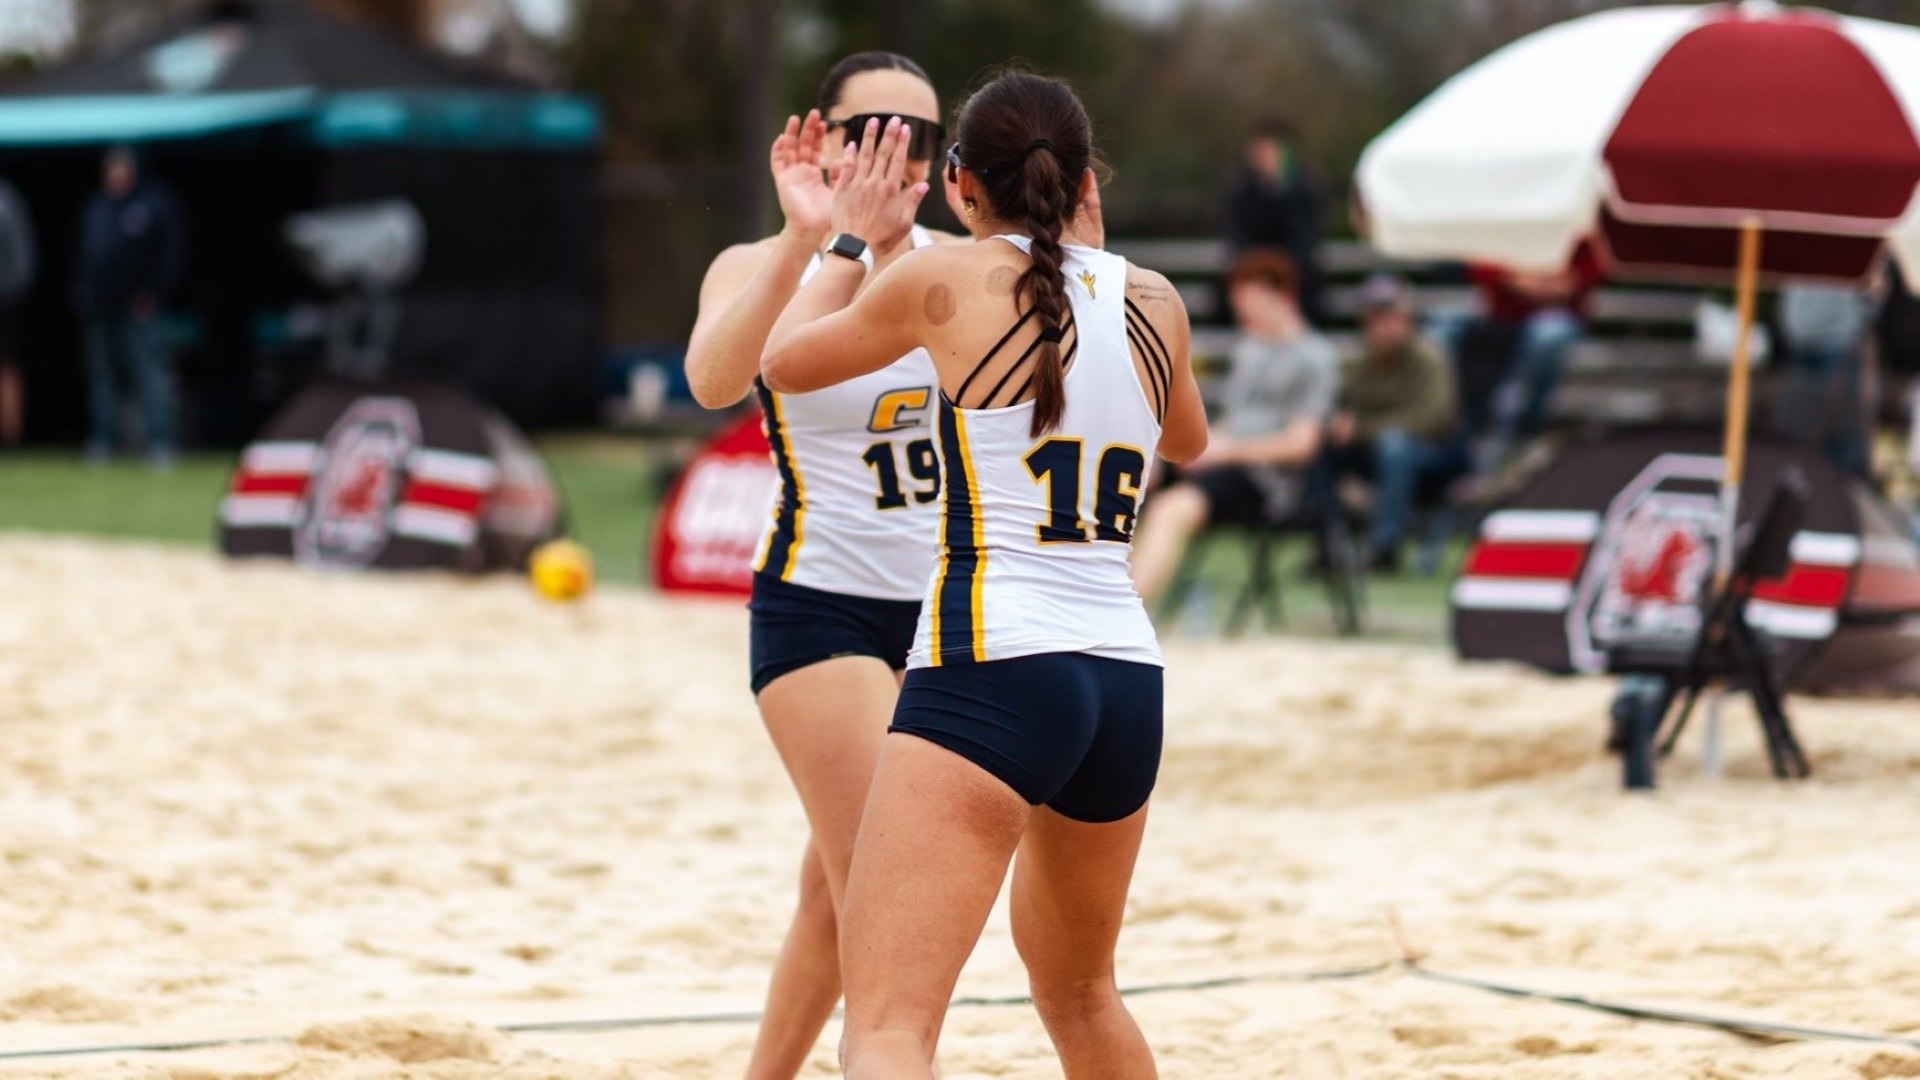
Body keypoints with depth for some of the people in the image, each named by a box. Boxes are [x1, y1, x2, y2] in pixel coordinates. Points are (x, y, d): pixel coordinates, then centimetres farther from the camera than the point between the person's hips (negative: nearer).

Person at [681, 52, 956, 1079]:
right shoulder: (765, 269, -10)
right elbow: (714, 379, -32)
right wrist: (804, 238, -43)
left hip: (941, 608, 5)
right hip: (821, 608, -5)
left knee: (837, 895, 15)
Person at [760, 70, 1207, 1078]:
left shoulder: (946, 283, -2)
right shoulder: (1152, 302, 10)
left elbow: (782, 363, 15)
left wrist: (855, 240, 31)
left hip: (990, 665, -6)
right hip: (1127, 679, 6)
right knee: (1080, 993, 30)